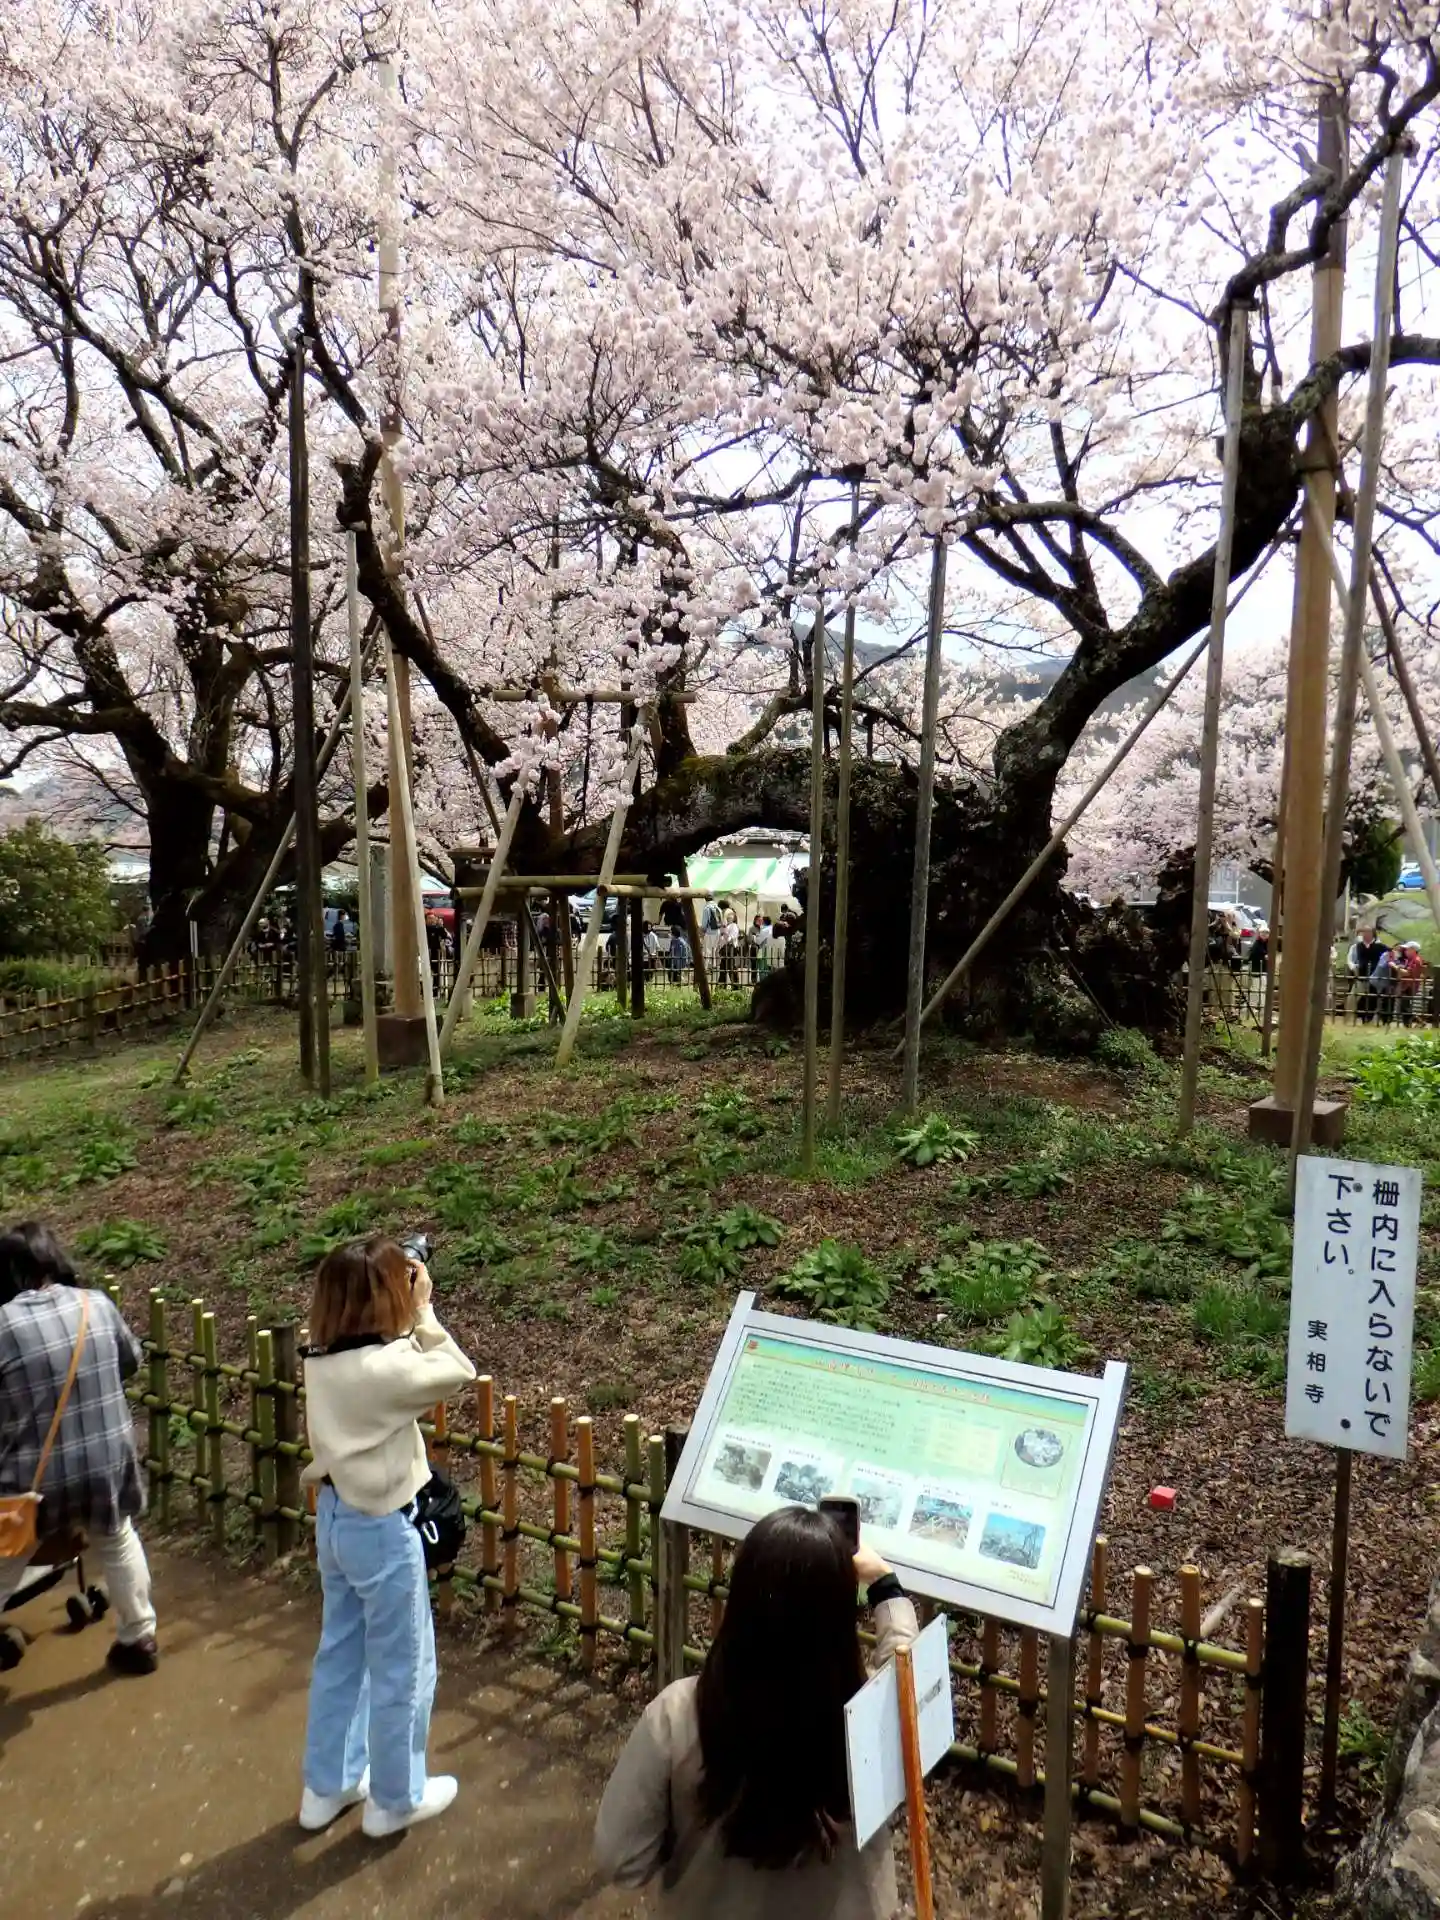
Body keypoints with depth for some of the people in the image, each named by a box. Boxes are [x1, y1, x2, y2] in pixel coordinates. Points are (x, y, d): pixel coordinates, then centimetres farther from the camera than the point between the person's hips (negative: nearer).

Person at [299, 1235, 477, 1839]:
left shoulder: (322, 1360, -6)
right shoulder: (385, 1367, -30)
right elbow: (458, 1372, -16)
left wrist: (411, 1318, -3)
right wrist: (423, 1311, -12)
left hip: (335, 1517, 8)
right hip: (382, 1528, -8)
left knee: (339, 1655, 25)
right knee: (402, 1668, 14)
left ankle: (327, 1786, 42)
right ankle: (395, 1799, 32)